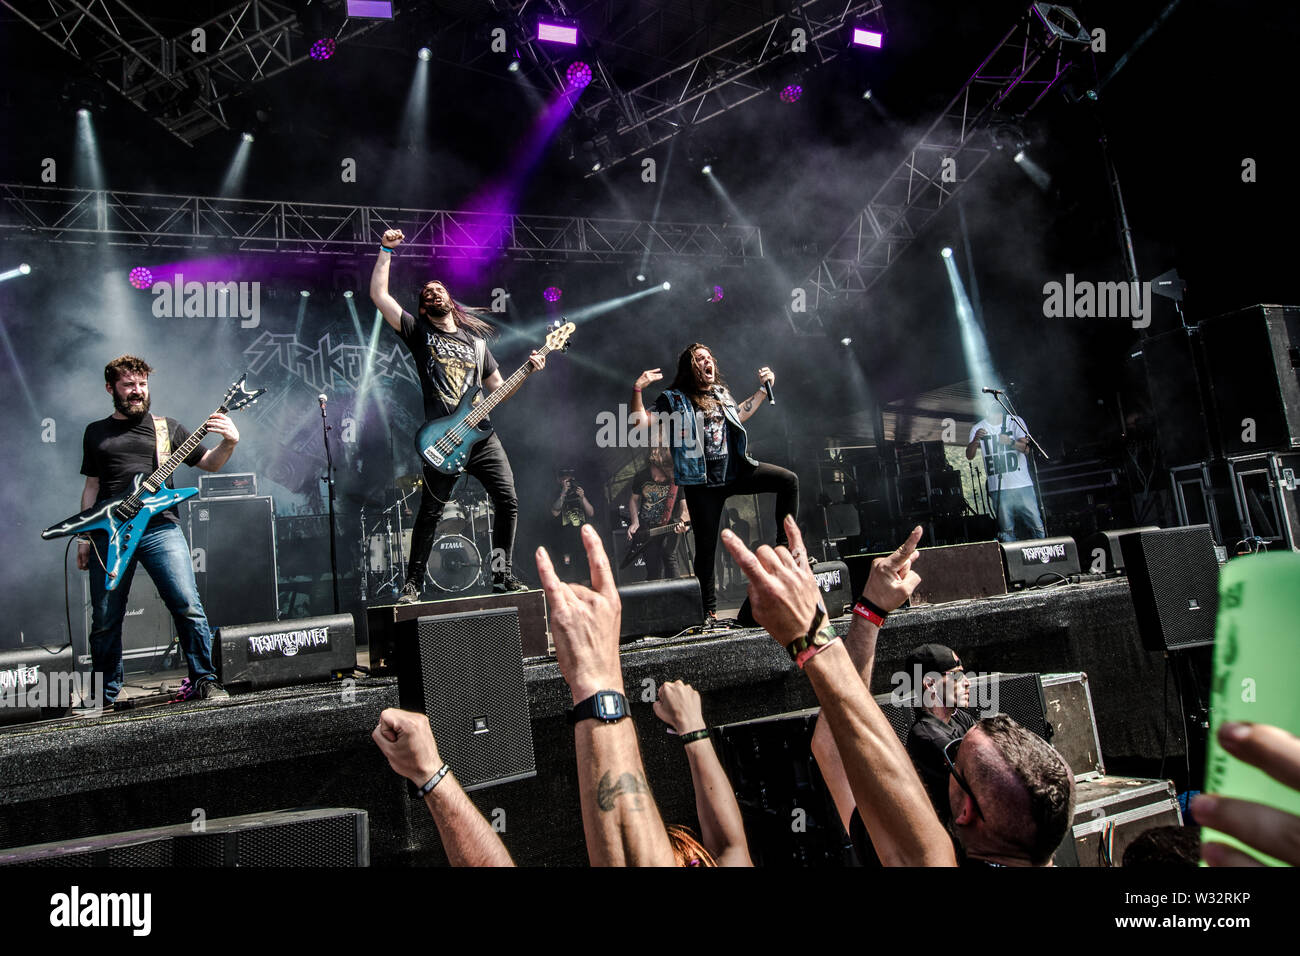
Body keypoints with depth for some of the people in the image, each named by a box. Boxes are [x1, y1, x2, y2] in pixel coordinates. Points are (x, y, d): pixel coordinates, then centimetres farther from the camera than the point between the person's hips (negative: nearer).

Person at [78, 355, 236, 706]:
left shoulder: (167, 427, 15)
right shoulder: (95, 432, 19)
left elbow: (209, 463, 13)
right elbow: (91, 486, 19)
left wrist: (229, 444, -8)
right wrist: (83, 536, 13)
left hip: (159, 527, -1)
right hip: (109, 534, 2)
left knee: (188, 605, -15)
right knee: (105, 621, 6)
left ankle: (204, 680, -4)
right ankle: (105, 694, 23)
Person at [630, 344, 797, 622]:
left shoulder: (722, 393, 15)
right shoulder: (674, 399, -1)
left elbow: (739, 415, 33)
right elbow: (642, 423, -8)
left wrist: (763, 388, 29)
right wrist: (637, 390, -22)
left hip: (737, 471, 5)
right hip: (703, 482, -5)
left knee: (788, 480, -8)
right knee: (706, 546, 0)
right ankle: (709, 610, 14)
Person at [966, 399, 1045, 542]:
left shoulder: (1015, 422, 5)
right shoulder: (978, 428, 8)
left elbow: (1026, 447, -7)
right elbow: (969, 456, -1)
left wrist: (1011, 442, -29)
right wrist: (975, 440, -22)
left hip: (1022, 484, 0)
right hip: (998, 488, 1)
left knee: (1036, 526, -2)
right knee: (1006, 530, 2)